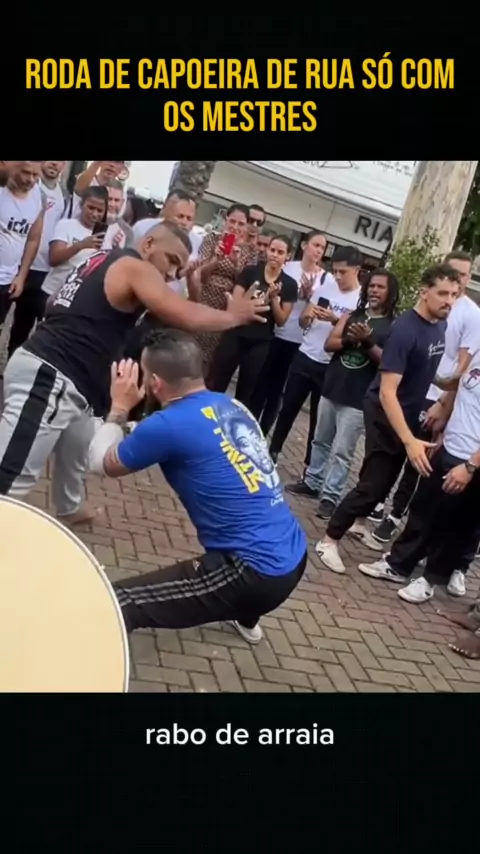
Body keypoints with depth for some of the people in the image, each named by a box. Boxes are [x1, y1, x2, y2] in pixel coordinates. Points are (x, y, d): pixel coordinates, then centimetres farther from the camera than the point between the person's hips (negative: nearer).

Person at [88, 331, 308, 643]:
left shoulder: (169, 425, -15)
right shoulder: (232, 405, 8)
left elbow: (102, 463, 2)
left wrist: (119, 408, 15)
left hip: (257, 574, -9)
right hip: (294, 557, 9)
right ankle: (246, 618, 62)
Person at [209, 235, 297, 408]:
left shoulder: (289, 284, 1)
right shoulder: (250, 272, -1)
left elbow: (281, 321, 1)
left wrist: (274, 298, -14)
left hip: (260, 344, 1)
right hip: (235, 336, -1)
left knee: (245, 393, 10)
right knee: (216, 386, 1)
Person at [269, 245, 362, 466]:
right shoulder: (324, 286, 5)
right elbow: (302, 321, 9)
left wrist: (336, 320, -25)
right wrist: (308, 316, -14)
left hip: (330, 367, -4)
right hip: (304, 357, 4)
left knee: (318, 418, 6)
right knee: (288, 407, 11)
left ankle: (310, 466, 17)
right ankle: (273, 450, 25)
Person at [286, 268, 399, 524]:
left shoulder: (393, 326, -5)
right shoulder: (352, 316, 9)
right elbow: (328, 344, 2)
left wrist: (368, 342, -24)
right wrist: (348, 339, -15)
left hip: (358, 399, -5)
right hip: (331, 389, 5)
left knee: (342, 451, -1)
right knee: (321, 441, 16)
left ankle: (330, 496, 6)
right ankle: (312, 482, 29)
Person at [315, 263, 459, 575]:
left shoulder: (441, 325, -2)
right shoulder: (406, 329, -27)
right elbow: (387, 392, -31)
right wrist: (409, 441, -36)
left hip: (409, 413, 8)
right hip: (385, 413, -8)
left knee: (386, 479, 20)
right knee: (374, 483, -7)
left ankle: (358, 521, 42)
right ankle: (329, 540, 8)